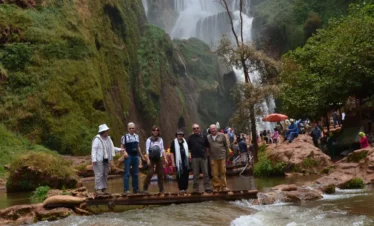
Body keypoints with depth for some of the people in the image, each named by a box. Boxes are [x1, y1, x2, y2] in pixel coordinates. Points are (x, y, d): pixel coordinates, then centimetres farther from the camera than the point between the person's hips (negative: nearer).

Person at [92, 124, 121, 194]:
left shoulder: (108, 138, 11)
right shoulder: (97, 139, -11)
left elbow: (111, 148, 20)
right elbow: (94, 149, -15)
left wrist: (119, 149, 9)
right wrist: (94, 160, -22)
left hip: (106, 160, 7)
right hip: (98, 160, -7)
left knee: (105, 174, 9)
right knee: (99, 174, -7)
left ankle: (104, 189, 17)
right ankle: (98, 189, -1)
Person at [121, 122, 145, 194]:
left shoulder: (137, 136, 13)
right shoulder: (125, 137, -2)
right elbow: (122, 146, -4)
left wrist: (141, 156, 19)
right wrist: (124, 152, -23)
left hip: (135, 156, 5)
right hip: (128, 156, -5)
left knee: (135, 174, 9)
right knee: (127, 173, -5)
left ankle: (135, 189, 16)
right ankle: (126, 189, -4)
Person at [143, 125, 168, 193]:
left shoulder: (160, 140, 9)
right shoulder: (149, 140, -3)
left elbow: (162, 149, 11)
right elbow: (147, 150, -6)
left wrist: (165, 158, 4)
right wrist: (148, 160, -14)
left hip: (158, 158, 4)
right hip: (151, 159, -4)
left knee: (160, 174, 3)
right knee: (150, 173, -11)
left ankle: (161, 189, 10)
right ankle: (145, 188, 1)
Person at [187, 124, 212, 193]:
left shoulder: (203, 136, 6)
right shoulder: (190, 137, 6)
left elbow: (207, 147, 10)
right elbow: (188, 148, 7)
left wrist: (206, 154, 3)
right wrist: (190, 156, 1)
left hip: (203, 157, 0)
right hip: (194, 158, 0)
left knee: (205, 173, 2)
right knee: (195, 174, 5)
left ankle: (207, 187, 7)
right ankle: (195, 189, 10)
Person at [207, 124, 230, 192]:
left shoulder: (221, 136, 5)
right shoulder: (208, 137, 5)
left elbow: (226, 145, 8)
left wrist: (227, 155, 7)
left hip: (222, 157, 0)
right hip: (213, 158, 0)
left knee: (223, 172, 3)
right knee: (215, 174, 1)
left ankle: (224, 186, 11)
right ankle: (216, 187, 9)